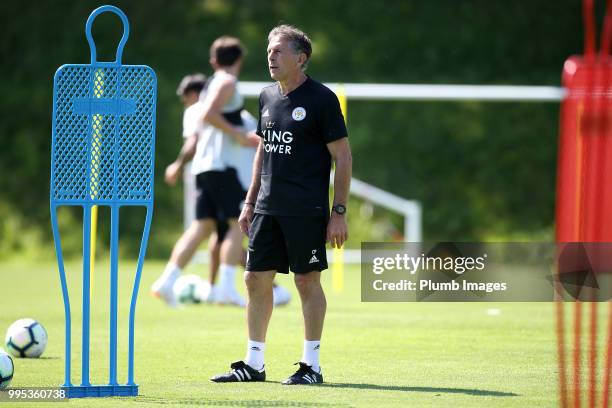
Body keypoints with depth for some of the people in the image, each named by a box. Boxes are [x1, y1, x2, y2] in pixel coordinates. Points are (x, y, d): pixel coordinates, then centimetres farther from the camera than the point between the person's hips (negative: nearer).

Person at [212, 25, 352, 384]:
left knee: (307, 281, -2)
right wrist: (250, 202, 18)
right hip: (268, 207, 7)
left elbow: (343, 157, -7)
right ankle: (253, 364, 14)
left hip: (306, 212, -7)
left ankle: (311, 365, 6)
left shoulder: (321, 99, -8)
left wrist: (339, 212, -11)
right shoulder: (268, 97, 13)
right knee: (256, 279, 6)